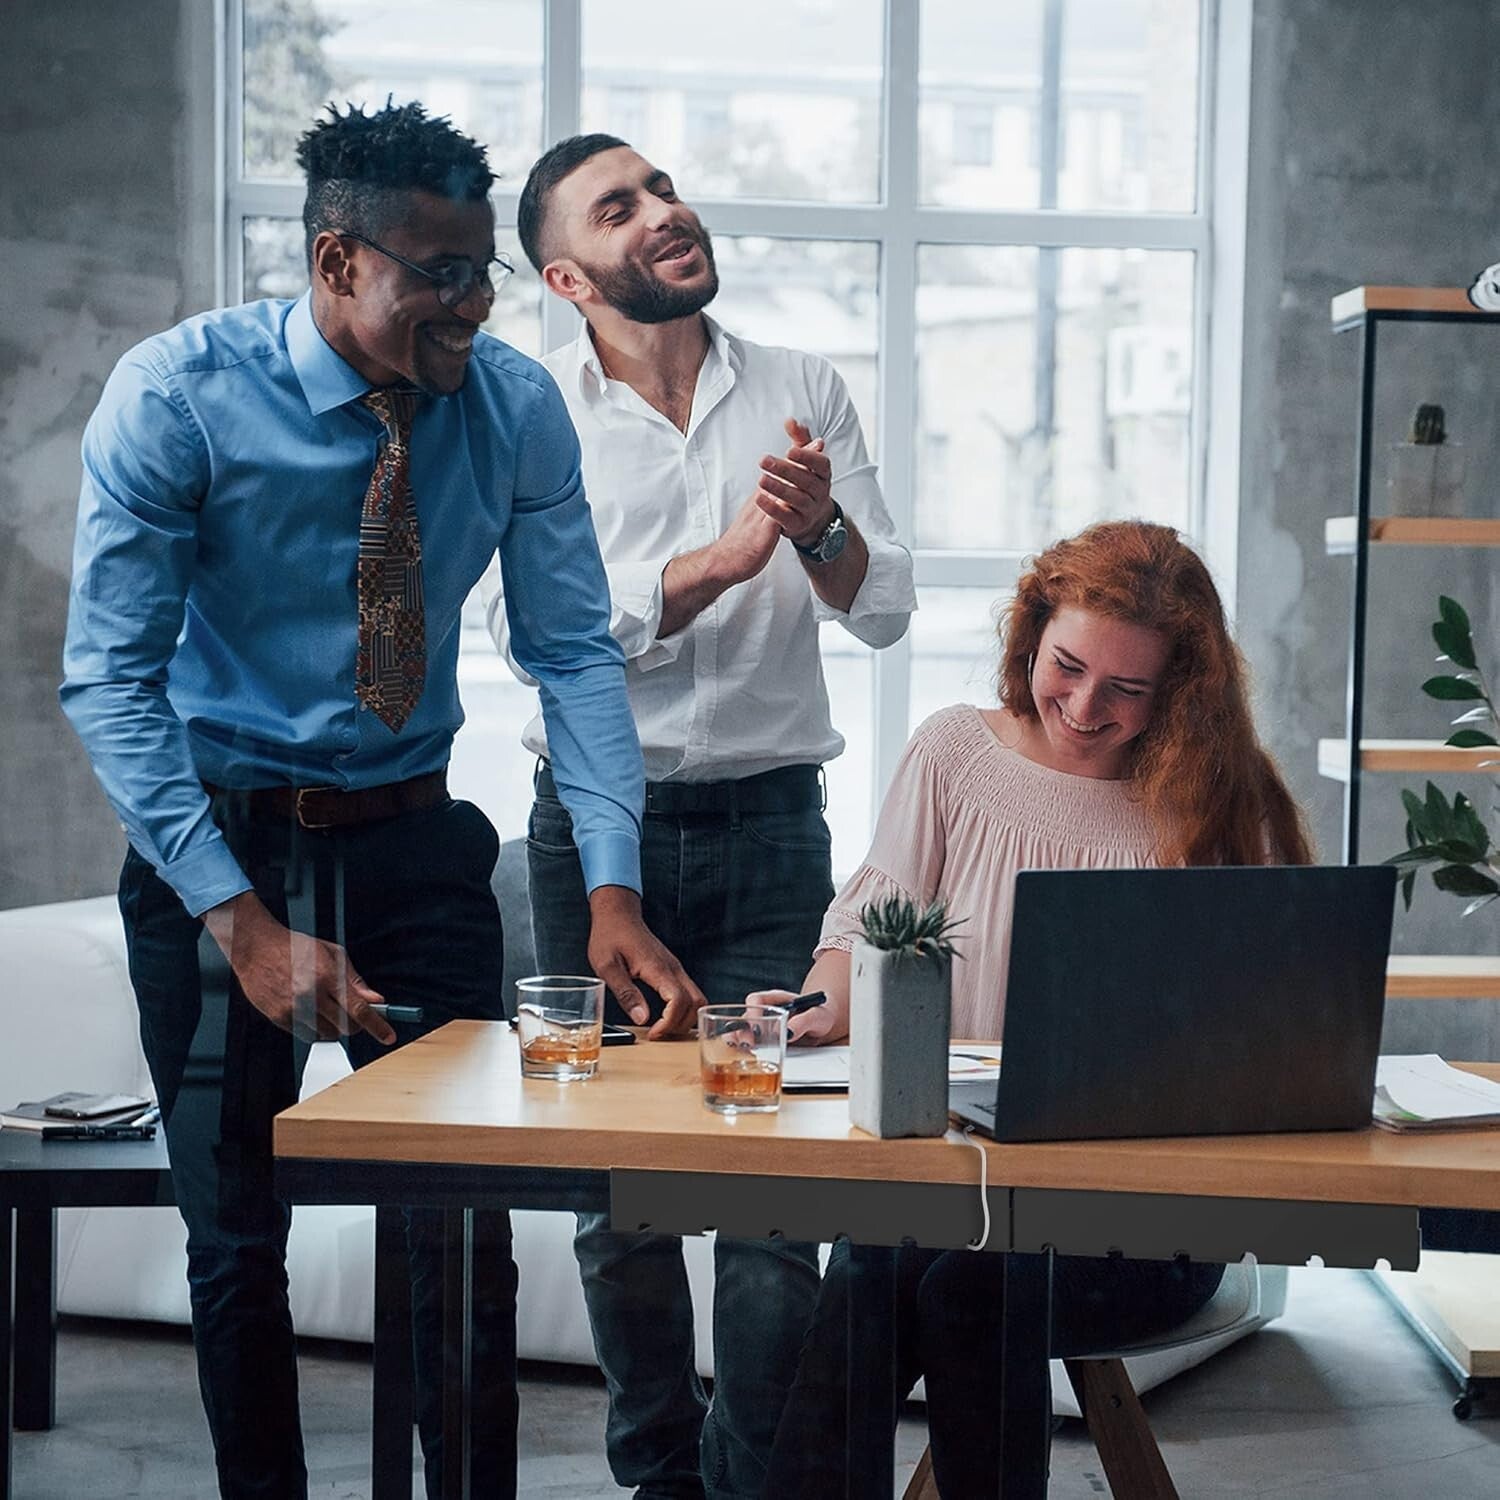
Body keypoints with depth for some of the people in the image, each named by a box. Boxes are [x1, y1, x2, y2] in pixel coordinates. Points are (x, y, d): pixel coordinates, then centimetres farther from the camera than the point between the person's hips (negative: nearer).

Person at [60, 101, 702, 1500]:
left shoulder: (516, 405, -9)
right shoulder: (176, 398, -17)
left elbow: (574, 653, -6)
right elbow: (109, 683, -17)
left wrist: (611, 892, -18)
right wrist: (244, 922, -25)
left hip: (414, 840, 2)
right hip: (216, 842, -2)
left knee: (466, 1229, 1)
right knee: (236, 1238, 7)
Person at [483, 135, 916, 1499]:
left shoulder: (803, 393, 6)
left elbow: (884, 610, 3)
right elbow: (530, 630, -12)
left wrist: (820, 527, -18)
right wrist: (723, 558, -21)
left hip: (768, 823, 1)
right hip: (599, 825, 0)